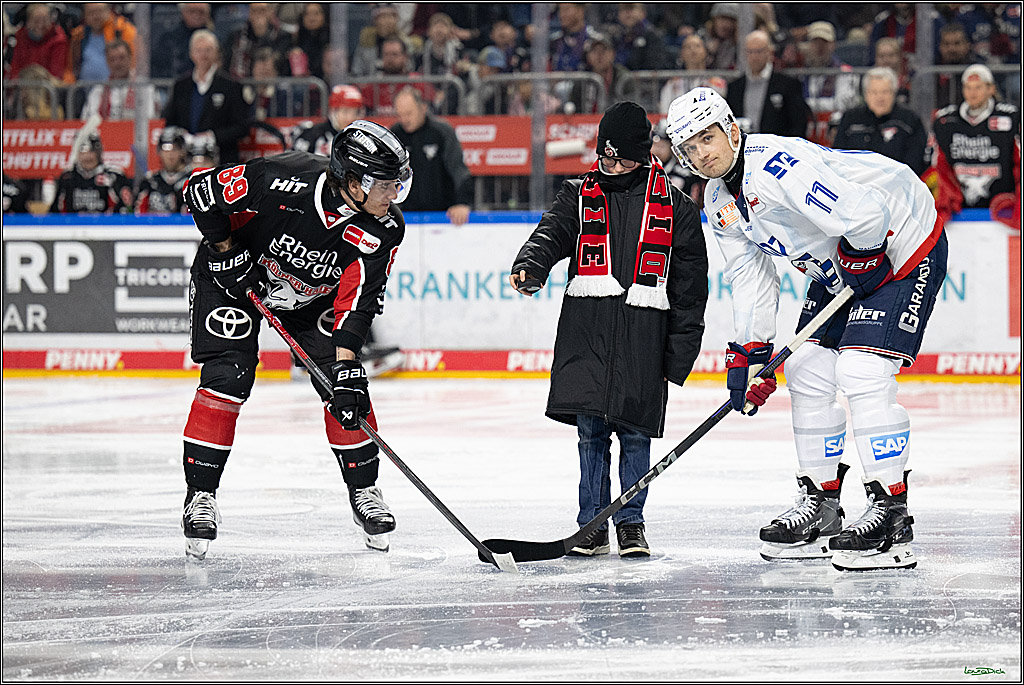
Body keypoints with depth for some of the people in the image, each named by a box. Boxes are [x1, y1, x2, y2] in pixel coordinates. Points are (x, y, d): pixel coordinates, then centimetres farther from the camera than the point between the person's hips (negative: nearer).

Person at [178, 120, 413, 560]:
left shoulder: (383, 231, -24)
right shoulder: (282, 181, -36)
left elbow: (358, 301, -23)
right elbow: (201, 190, -24)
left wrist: (346, 366, -32)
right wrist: (226, 250, -21)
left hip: (312, 294, 4)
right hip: (233, 275, -4)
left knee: (342, 385, -8)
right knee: (227, 376, -17)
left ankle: (363, 491, 9)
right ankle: (200, 494, -7)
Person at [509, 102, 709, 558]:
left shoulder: (673, 205, 7)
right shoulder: (580, 195, 11)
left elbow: (690, 282, 8)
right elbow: (552, 233, -5)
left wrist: (681, 349, 4)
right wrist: (530, 265, -28)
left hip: (644, 329, -1)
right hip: (586, 325, 1)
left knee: (635, 431, 0)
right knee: (590, 430, 0)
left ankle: (631, 524, 12)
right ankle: (593, 526, 8)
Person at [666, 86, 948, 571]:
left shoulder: (778, 165, -30)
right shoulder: (719, 202, 2)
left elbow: (864, 213, -36)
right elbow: (750, 277, 9)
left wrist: (859, 260, -17)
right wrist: (748, 354, 3)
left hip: (902, 245, -10)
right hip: (842, 268, 10)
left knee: (862, 373, -19)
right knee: (806, 372, 6)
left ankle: (891, 517, -16)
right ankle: (821, 509, 17)